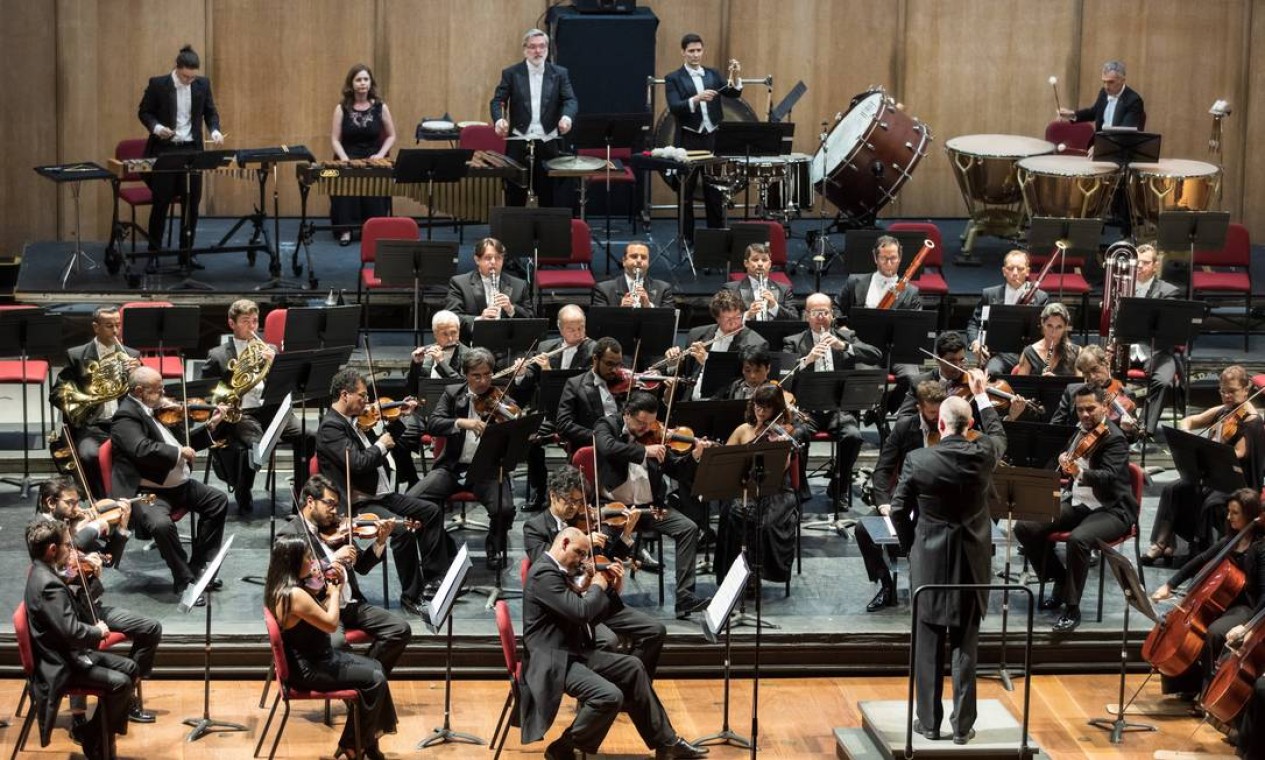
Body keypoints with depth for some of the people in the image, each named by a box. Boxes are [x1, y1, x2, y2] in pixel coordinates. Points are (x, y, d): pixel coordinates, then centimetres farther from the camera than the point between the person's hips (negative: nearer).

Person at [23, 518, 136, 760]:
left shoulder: (43, 572, 6)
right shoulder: (48, 584, -27)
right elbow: (72, 632, -31)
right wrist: (99, 631, -11)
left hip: (68, 653, 10)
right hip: (60, 665, -10)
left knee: (128, 668, 10)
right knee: (120, 683, -19)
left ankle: (102, 733, 16)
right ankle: (93, 739, 1)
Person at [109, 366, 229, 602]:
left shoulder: (157, 410, 13)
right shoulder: (126, 416, -14)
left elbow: (183, 441, 23)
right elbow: (143, 450, -30)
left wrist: (210, 426, 11)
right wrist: (179, 452, -20)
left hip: (177, 484, 10)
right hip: (147, 492, -10)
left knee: (218, 500, 10)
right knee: (161, 524, -34)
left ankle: (198, 568, 15)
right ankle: (185, 581, -15)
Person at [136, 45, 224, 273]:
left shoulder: (203, 84, 1)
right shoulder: (158, 84, -8)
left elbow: (210, 112, 9)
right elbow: (144, 112, -1)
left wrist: (215, 130, -10)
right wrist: (156, 127, -20)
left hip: (192, 150, 3)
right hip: (164, 150, -3)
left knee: (191, 203, 4)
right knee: (161, 202, -2)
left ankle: (186, 253, 14)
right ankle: (153, 254, 6)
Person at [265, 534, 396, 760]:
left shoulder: (282, 588, 5)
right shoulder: (294, 594, -27)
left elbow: (319, 616, 15)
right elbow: (331, 624, -22)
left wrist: (333, 591, 4)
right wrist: (334, 593, -8)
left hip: (308, 659, 10)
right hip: (307, 670, -10)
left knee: (375, 667, 13)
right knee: (374, 680, -9)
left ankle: (368, 741, 15)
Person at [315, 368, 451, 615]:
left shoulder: (355, 420, 11)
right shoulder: (330, 427, -17)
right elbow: (357, 463, -27)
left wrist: (401, 417, 15)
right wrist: (381, 446, -12)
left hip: (380, 494, 10)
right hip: (354, 504, -10)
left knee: (431, 511, 8)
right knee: (403, 528, -28)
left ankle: (432, 577, 13)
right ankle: (411, 595, -17)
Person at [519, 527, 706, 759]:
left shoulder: (560, 572, 15)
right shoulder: (544, 573, -17)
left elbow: (591, 616, 17)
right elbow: (580, 612, -26)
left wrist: (612, 590, 5)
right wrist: (597, 587, -7)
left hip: (575, 653, 11)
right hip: (554, 661, -11)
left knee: (632, 667, 13)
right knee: (610, 696, -27)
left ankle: (665, 741, 20)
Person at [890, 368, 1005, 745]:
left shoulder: (917, 460, -13)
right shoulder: (983, 455, -8)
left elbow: (898, 511, -5)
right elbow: (998, 434, 16)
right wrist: (982, 395, 28)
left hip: (928, 562, -1)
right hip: (971, 563, 1)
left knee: (929, 647, 8)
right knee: (965, 647, 7)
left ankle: (929, 721, 13)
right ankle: (963, 725, 9)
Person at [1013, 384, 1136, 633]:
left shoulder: (1114, 438, -14)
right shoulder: (1081, 431, 9)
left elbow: (1109, 476, -30)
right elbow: (1068, 457, 27)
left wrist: (1080, 473, -48)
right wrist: (1064, 458, 3)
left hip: (1111, 510, -8)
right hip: (1077, 503, 8)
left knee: (1078, 539, -38)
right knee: (1024, 528, -9)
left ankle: (1072, 609, -24)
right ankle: (1061, 581, 9)